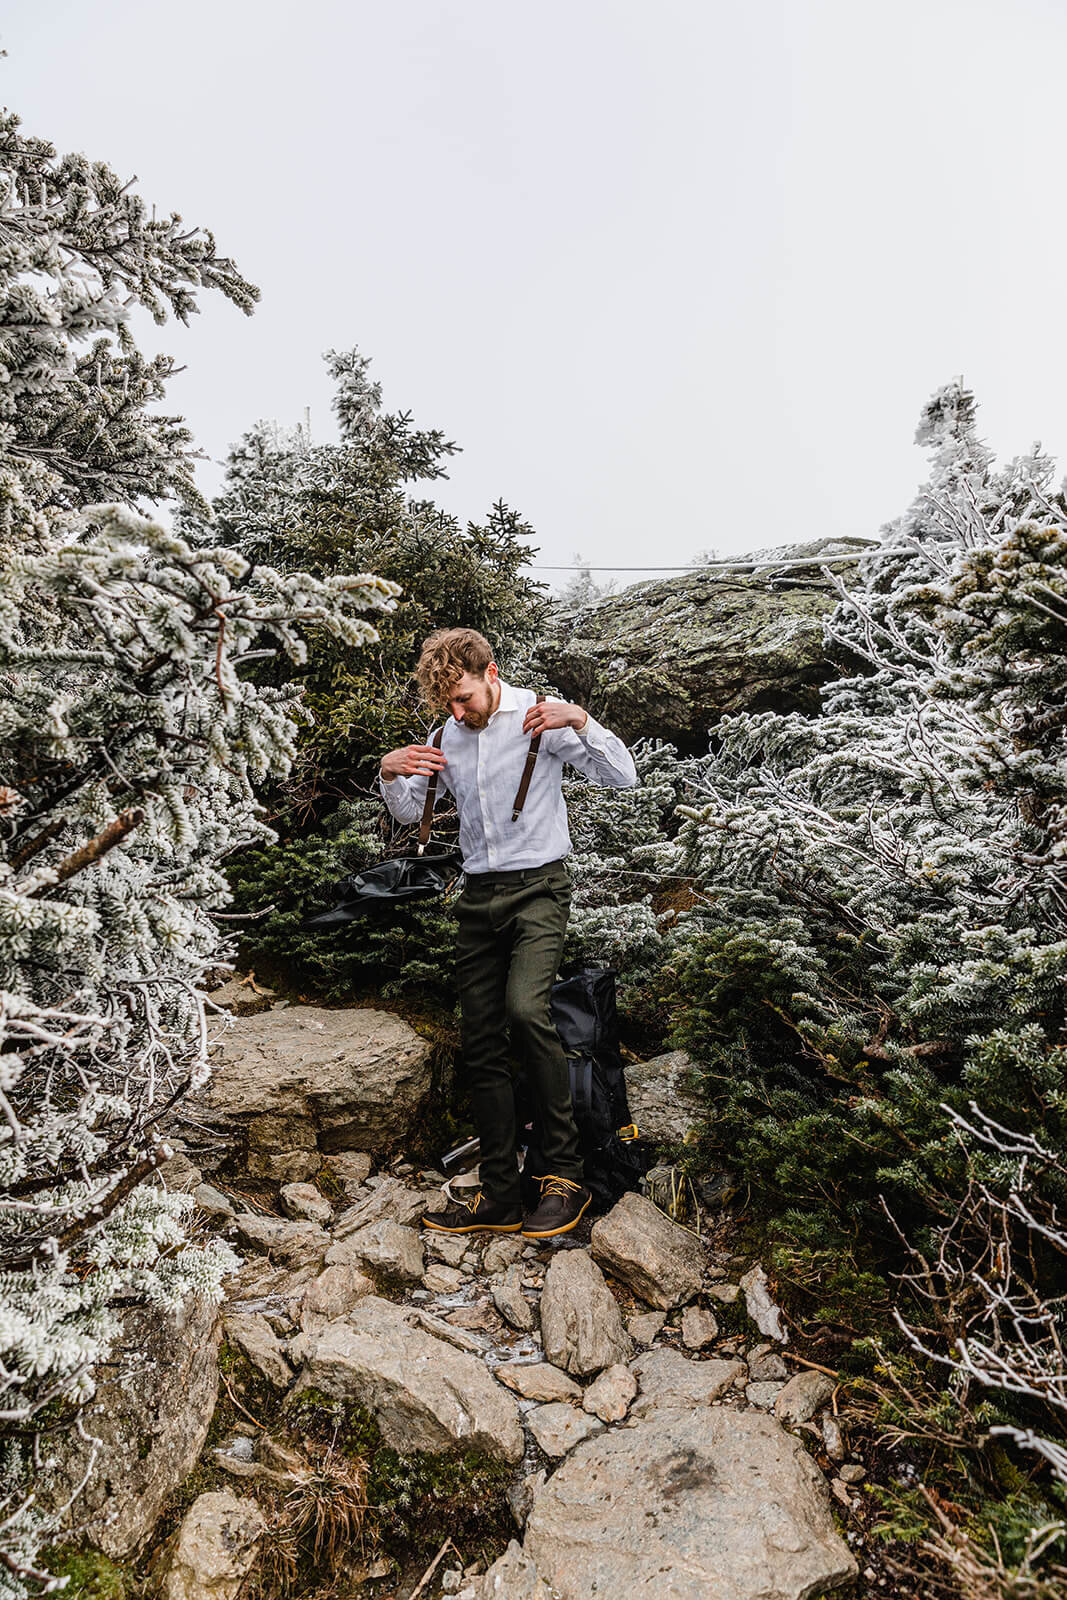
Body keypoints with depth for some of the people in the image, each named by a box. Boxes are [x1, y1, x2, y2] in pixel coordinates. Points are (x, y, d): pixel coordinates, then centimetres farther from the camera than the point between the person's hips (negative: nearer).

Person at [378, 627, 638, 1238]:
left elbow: (623, 776, -8)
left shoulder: (541, 715, -4)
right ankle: (500, 1197, 16)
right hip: (480, 896, 6)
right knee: (482, 1048, 4)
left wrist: (579, 720, -24)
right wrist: (390, 772, -2)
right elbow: (410, 812, 19)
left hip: (538, 888, -5)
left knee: (525, 1009, -29)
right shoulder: (447, 733, 10)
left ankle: (567, 1173, -13)